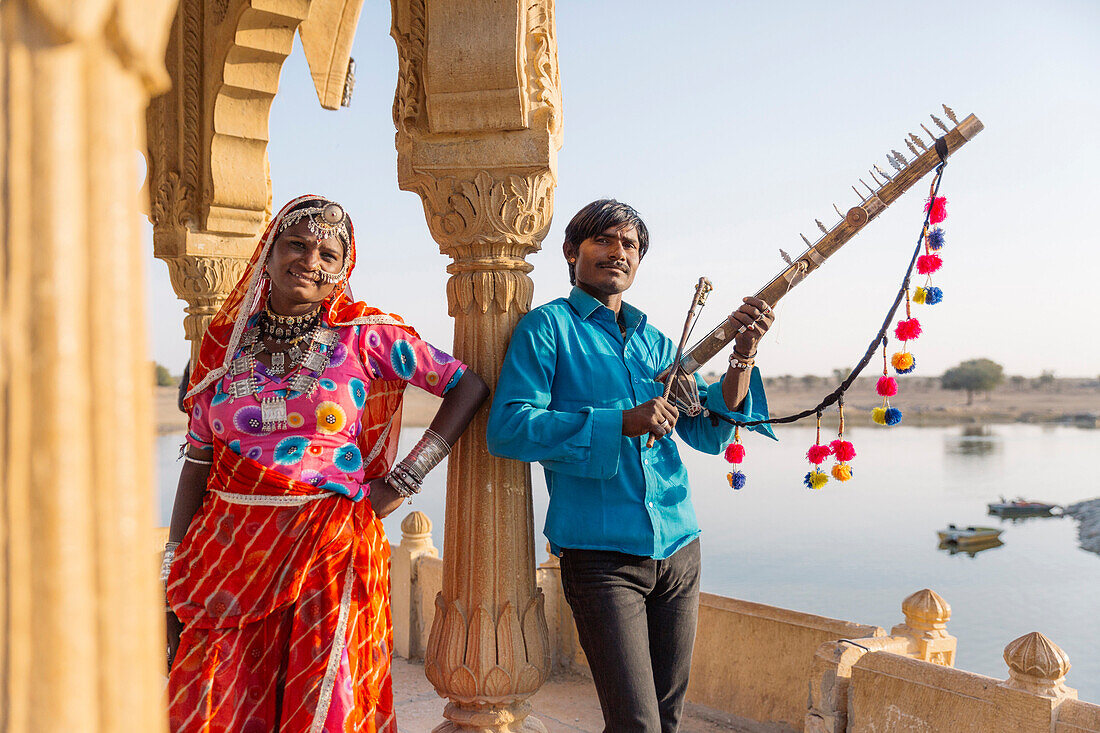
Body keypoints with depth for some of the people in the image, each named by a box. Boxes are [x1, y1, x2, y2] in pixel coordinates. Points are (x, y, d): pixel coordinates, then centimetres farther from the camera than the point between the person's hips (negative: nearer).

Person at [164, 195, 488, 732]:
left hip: (330, 551, -2)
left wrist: (405, 478, -5)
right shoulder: (226, 339, 8)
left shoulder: (364, 335, -1)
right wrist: (171, 575, 6)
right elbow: (197, 462, 9)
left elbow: (469, 386, 0)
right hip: (229, 549, 3)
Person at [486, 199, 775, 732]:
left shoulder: (655, 341, 17)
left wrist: (743, 355, -5)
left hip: (678, 549, 6)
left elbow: (709, 433, 11)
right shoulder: (548, 326, -1)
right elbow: (507, 428, -13)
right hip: (600, 551, -6)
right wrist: (621, 422, -19)